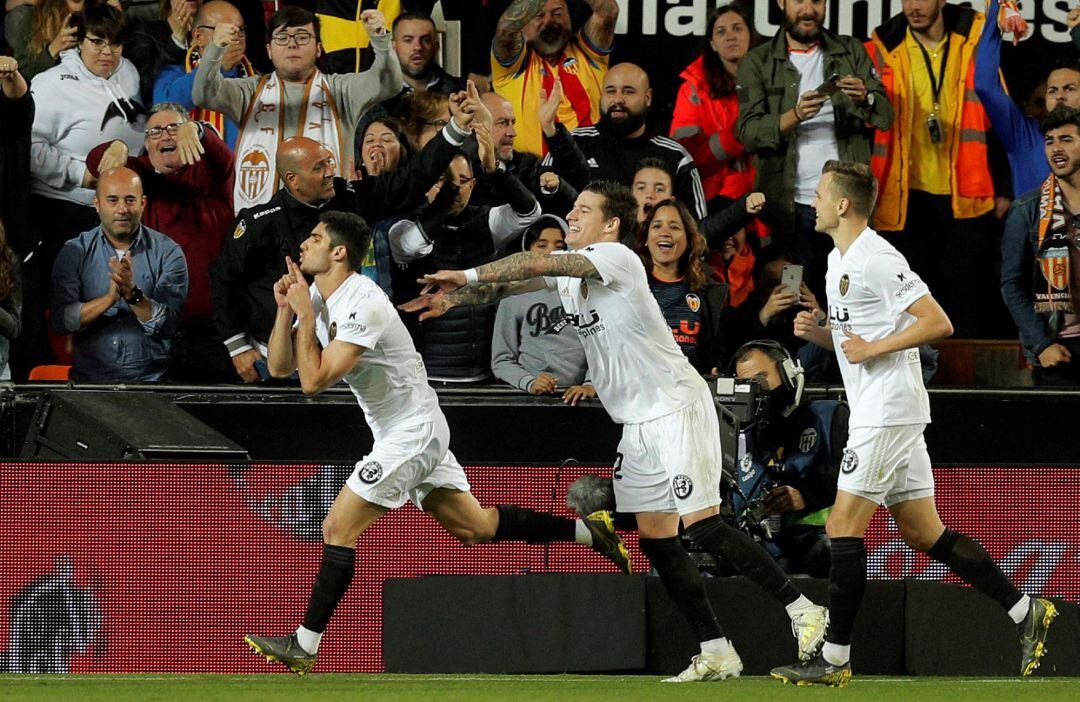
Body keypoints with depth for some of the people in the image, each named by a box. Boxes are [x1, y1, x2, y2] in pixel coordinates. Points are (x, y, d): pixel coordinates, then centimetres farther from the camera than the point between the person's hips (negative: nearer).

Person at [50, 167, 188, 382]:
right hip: (89, 378, 1)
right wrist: (109, 298, -18)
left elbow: (168, 326, -5)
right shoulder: (75, 252, 5)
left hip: (151, 378, -1)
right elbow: (59, 321, -5)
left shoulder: (168, 253, 3)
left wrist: (133, 294, -20)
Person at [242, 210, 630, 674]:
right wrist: (286, 310, -8)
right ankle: (587, 530, 16)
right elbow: (280, 366, 5)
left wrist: (305, 314, -21)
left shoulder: (362, 306, -24)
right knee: (477, 527, 12)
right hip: (418, 429, 10)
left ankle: (304, 645, -7)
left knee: (337, 529, -10)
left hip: (411, 433, -10)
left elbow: (314, 380, -28)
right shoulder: (319, 298, 5)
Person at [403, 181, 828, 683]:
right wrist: (453, 298, -9)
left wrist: (468, 276, -19)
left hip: (676, 408, -9)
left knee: (702, 526, -15)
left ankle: (802, 610, -7)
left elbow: (536, 263, -24)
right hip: (639, 424, 9)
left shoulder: (616, 257, -15)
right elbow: (515, 282, 8)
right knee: (655, 539, 4)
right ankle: (716, 653, 6)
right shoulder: (569, 271, 12)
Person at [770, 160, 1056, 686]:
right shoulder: (838, 260, 18)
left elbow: (937, 323, -19)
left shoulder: (877, 259, -14)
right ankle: (1025, 612, 11)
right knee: (925, 534, 9)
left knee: (843, 528, -10)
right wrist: (818, 331, 8)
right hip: (874, 411, 10)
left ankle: (834, 658, -8)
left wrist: (874, 348, -18)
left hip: (889, 411, -10)